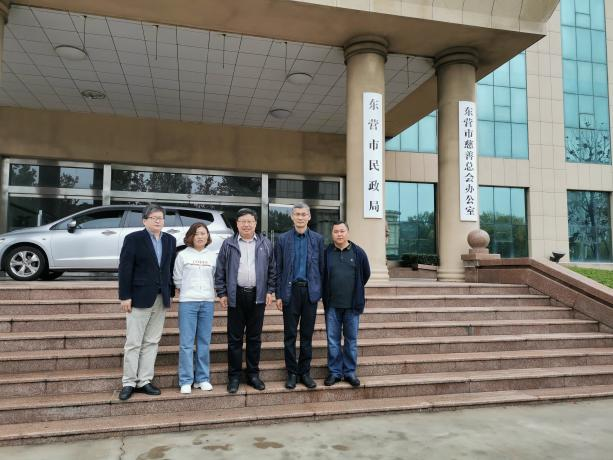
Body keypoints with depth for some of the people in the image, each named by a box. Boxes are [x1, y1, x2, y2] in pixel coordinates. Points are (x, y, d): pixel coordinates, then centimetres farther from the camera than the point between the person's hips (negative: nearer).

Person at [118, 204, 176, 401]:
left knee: (152, 342, 9)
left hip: (161, 299, 5)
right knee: (133, 343, 2)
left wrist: (170, 293, 8)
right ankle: (129, 383, 13)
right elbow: (125, 269, -8)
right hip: (140, 298, -4)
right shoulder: (133, 239, -5)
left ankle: (144, 381, 17)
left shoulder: (170, 240, 9)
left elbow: (171, 268, 11)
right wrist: (125, 296, -12)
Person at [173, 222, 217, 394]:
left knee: (204, 342, 6)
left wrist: (211, 292, 8)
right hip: (187, 302, -2)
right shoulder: (182, 255, 3)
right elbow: (177, 279, 8)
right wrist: (183, 292, 10)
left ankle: (203, 378, 15)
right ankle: (186, 381, 5)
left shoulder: (213, 256, 7)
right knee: (186, 343, -2)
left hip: (208, 302, 2)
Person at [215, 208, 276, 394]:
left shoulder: (265, 244, 7)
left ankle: (253, 374, 22)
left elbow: (272, 269, 10)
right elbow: (220, 271, 4)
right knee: (234, 338, 4)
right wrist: (221, 293, -1)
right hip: (236, 296, -1)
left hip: (258, 296, 1)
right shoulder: (228, 244, 3)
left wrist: (270, 291, 4)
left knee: (255, 337, 9)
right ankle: (234, 376, 16)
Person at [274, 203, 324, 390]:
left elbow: (321, 267, 6)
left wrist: (321, 291, 1)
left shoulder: (318, 239, 5)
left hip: (310, 291, 1)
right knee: (290, 334, 5)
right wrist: (278, 295, -2)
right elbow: (278, 269, 2)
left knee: (307, 334, 8)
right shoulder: (282, 239, 2)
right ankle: (292, 373, 17)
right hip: (291, 291, -1)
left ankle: (305, 372, 20)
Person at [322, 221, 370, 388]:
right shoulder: (326, 253, 0)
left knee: (351, 340, 9)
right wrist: (327, 294, 8)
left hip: (352, 305, 0)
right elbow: (321, 276, 9)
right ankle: (334, 372, 17)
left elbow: (366, 274, 11)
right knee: (333, 340, 6)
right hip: (332, 305, 0)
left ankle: (350, 372, 20)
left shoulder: (358, 252, 0)